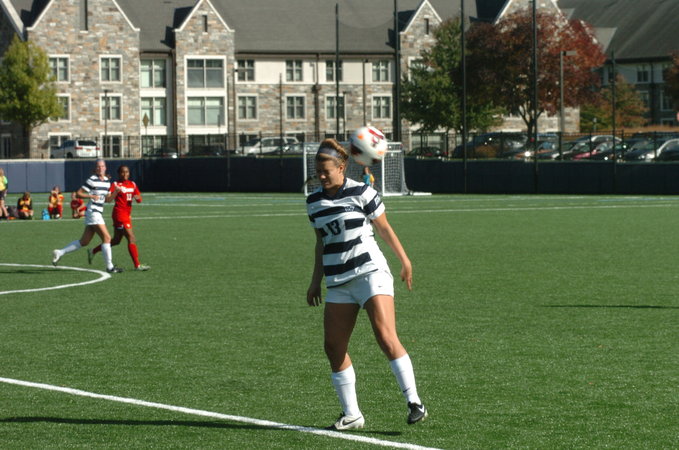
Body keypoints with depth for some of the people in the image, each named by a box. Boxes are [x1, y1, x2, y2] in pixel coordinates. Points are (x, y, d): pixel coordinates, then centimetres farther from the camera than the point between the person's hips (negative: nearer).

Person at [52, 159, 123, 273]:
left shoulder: (107, 181, 13)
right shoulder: (92, 180, -10)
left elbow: (107, 199, 19)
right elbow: (78, 193, -11)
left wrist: (116, 191, 3)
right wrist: (92, 196, -24)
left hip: (98, 213, 9)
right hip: (92, 212, -9)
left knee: (84, 242, 10)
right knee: (106, 238, -11)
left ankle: (59, 252, 19)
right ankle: (109, 266, -5)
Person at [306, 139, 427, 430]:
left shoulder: (360, 192, -5)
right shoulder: (314, 201, 11)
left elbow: (384, 228, 3)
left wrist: (404, 261, 2)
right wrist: (315, 282, 20)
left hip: (370, 272, -6)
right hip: (338, 283, 6)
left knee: (386, 337, -19)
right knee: (334, 347, 1)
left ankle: (414, 403, -17)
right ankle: (351, 414, 12)